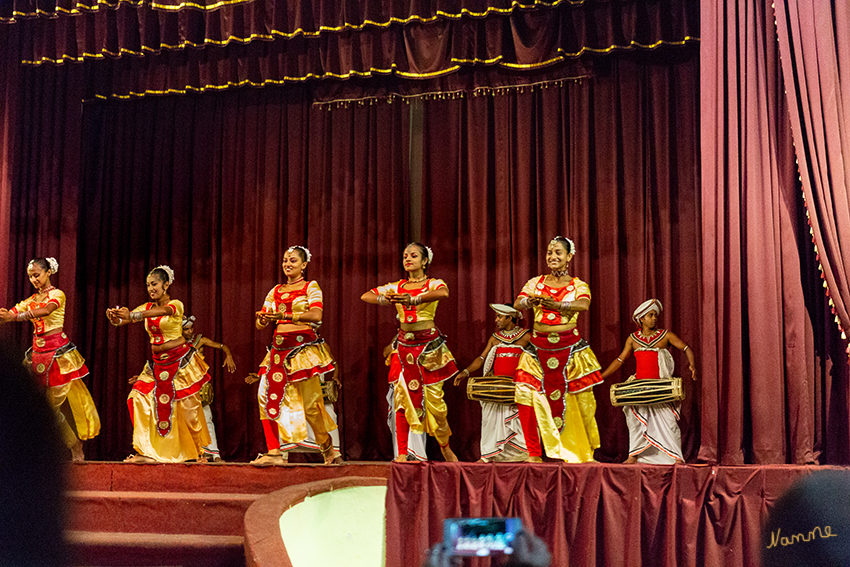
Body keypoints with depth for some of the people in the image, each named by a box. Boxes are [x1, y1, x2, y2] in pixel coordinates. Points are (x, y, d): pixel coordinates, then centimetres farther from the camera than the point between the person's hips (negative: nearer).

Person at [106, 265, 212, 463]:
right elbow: (122, 320, -6)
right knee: (139, 397, -9)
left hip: (180, 361, -5)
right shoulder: (146, 307, 7)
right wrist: (114, 318, -32)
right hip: (158, 363, 5)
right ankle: (146, 451, -5)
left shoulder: (175, 304, -8)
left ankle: (199, 451, 15)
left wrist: (132, 316, -47)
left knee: (188, 406, -3)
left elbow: (162, 310, -31)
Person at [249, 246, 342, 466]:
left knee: (311, 403, -6)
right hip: (279, 348, 5)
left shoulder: (311, 287, 5)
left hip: (304, 347, -5)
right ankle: (274, 452, -6)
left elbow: (316, 315, -13)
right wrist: (262, 319, -11)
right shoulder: (276, 291, 18)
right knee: (267, 397, -9)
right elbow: (261, 323, 14)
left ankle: (328, 449, 13)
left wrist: (287, 316, -25)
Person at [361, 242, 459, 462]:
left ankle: (445, 447, 22)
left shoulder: (433, 284, 0)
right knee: (403, 396, -3)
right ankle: (402, 453, 1)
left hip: (429, 345, -3)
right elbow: (366, 296, 11)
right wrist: (384, 300, -11)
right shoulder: (397, 287, 11)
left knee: (434, 398, -1)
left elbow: (444, 293, -24)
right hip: (405, 345, 3)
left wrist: (413, 300, -36)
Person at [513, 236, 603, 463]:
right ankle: (534, 454, 1)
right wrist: (531, 301, -25)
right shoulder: (535, 283, 12)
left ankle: (584, 453, 18)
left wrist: (556, 304, -31)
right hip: (539, 348, 2)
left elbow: (584, 304, -17)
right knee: (525, 396, -10)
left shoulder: (578, 285, 5)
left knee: (580, 401, 0)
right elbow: (517, 303, -3)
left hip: (569, 348, -2)